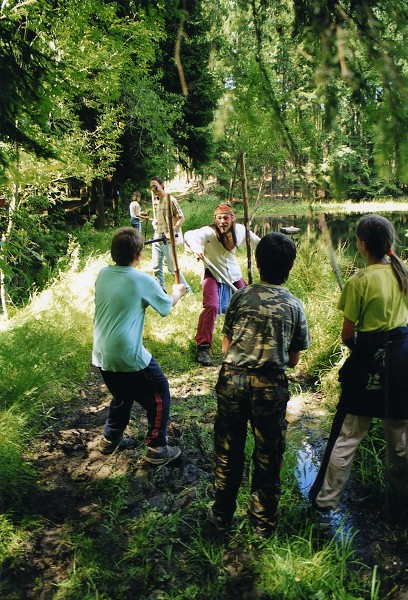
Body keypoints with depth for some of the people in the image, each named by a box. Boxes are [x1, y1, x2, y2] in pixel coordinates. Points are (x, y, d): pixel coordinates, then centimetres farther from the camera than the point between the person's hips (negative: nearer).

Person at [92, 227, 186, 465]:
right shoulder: (143, 280, -13)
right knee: (159, 395, 12)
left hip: (102, 355, 7)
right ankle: (157, 449, 17)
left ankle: (111, 439, 42)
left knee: (122, 395, 29)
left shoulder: (102, 274, 2)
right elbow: (166, 307, 4)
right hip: (129, 356, -7)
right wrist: (177, 293, 24)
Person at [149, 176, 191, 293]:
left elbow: (181, 218, -13)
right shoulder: (155, 200, 13)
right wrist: (154, 221, 9)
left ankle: (186, 289, 12)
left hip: (168, 239, -7)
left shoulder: (170, 200, -11)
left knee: (172, 267, -3)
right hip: (157, 237, 7)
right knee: (156, 267, 8)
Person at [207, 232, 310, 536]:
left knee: (228, 451, 17)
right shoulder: (295, 305, -1)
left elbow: (226, 347, 2)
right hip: (271, 385, 0)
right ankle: (263, 520, 31)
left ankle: (222, 514, 33)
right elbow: (293, 360, 4)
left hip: (232, 379, 1)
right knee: (268, 455, 16)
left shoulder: (242, 296, -1)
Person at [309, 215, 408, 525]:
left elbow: (348, 332, -11)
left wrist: (351, 343, 10)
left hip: (370, 359, -5)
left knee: (346, 435, 2)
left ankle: (325, 504, 12)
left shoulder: (360, 280, -18)